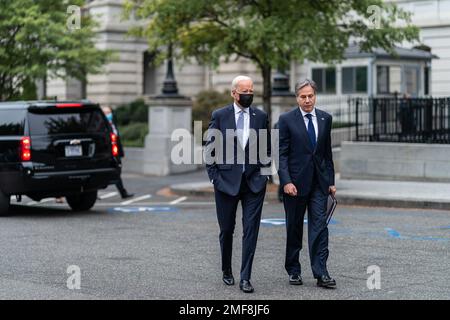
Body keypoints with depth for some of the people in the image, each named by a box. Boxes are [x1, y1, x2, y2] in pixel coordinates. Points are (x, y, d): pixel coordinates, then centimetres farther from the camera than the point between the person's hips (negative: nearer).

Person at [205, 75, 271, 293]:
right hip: (226, 182, -1)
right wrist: (214, 176, -4)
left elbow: (267, 149, 12)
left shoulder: (261, 117, 5)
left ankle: (245, 278, -4)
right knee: (227, 230, 11)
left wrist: (265, 173, 4)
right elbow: (210, 148, 1)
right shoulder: (219, 116, 0)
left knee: (251, 230, -6)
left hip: (254, 183, 1)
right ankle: (226, 271, 30)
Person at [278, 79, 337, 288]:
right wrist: (286, 181, -16)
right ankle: (293, 271, 19)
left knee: (319, 226, -5)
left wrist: (331, 181, 9)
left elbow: (327, 152, 13)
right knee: (294, 228, 7)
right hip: (295, 181, -2)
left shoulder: (325, 119, 8)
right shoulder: (287, 120, -4)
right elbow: (282, 154, -6)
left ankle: (321, 273, -7)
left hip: (319, 182, 3)